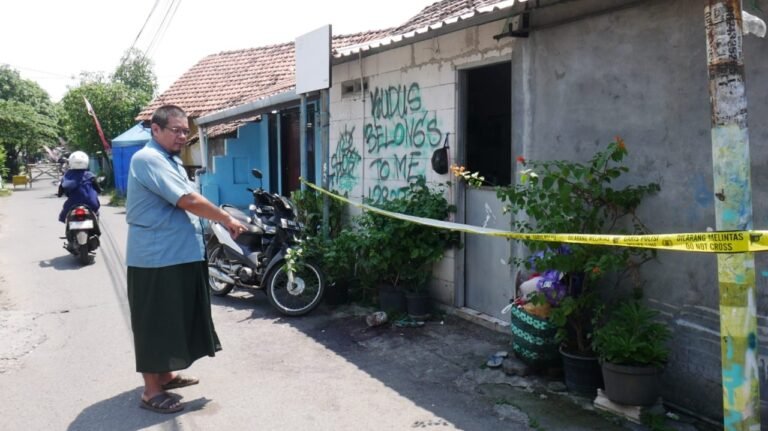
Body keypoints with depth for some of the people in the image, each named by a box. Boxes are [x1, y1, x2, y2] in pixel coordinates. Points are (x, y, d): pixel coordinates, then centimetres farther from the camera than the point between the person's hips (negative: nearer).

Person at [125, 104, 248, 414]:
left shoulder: (170, 160, 17)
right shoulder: (149, 159, -16)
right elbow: (188, 201, -23)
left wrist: (219, 220, 9)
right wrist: (227, 219, -14)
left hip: (178, 255, 10)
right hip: (156, 258, -10)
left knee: (172, 319, 19)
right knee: (154, 323, -1)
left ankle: (165, 374, 33)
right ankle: (151, 391, 8)